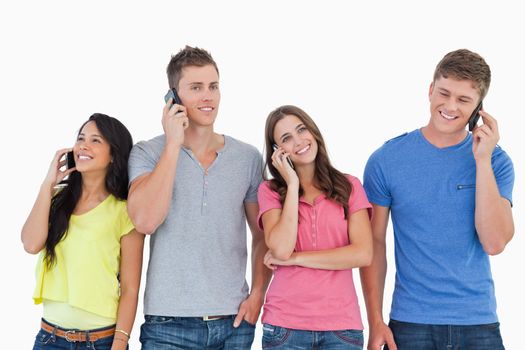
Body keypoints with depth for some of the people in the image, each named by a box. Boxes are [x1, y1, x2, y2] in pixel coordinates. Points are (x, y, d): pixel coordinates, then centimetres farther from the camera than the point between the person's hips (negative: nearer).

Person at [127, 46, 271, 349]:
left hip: (234, 322, 2)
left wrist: (258, 294, -1)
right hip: (169, 324, -2)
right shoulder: (147, 154, -2)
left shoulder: (248, 157, 5)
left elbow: (263, 235, 12)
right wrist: (173, 144, -14)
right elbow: (145, 221, -18)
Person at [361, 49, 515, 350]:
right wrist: (375, 321, -5)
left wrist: (482, 161, -15)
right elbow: (374, 243, 0)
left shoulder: (495, 161, -1)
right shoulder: (387, 159, -3)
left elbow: (494, 243, -12)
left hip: (479, 324, 1)